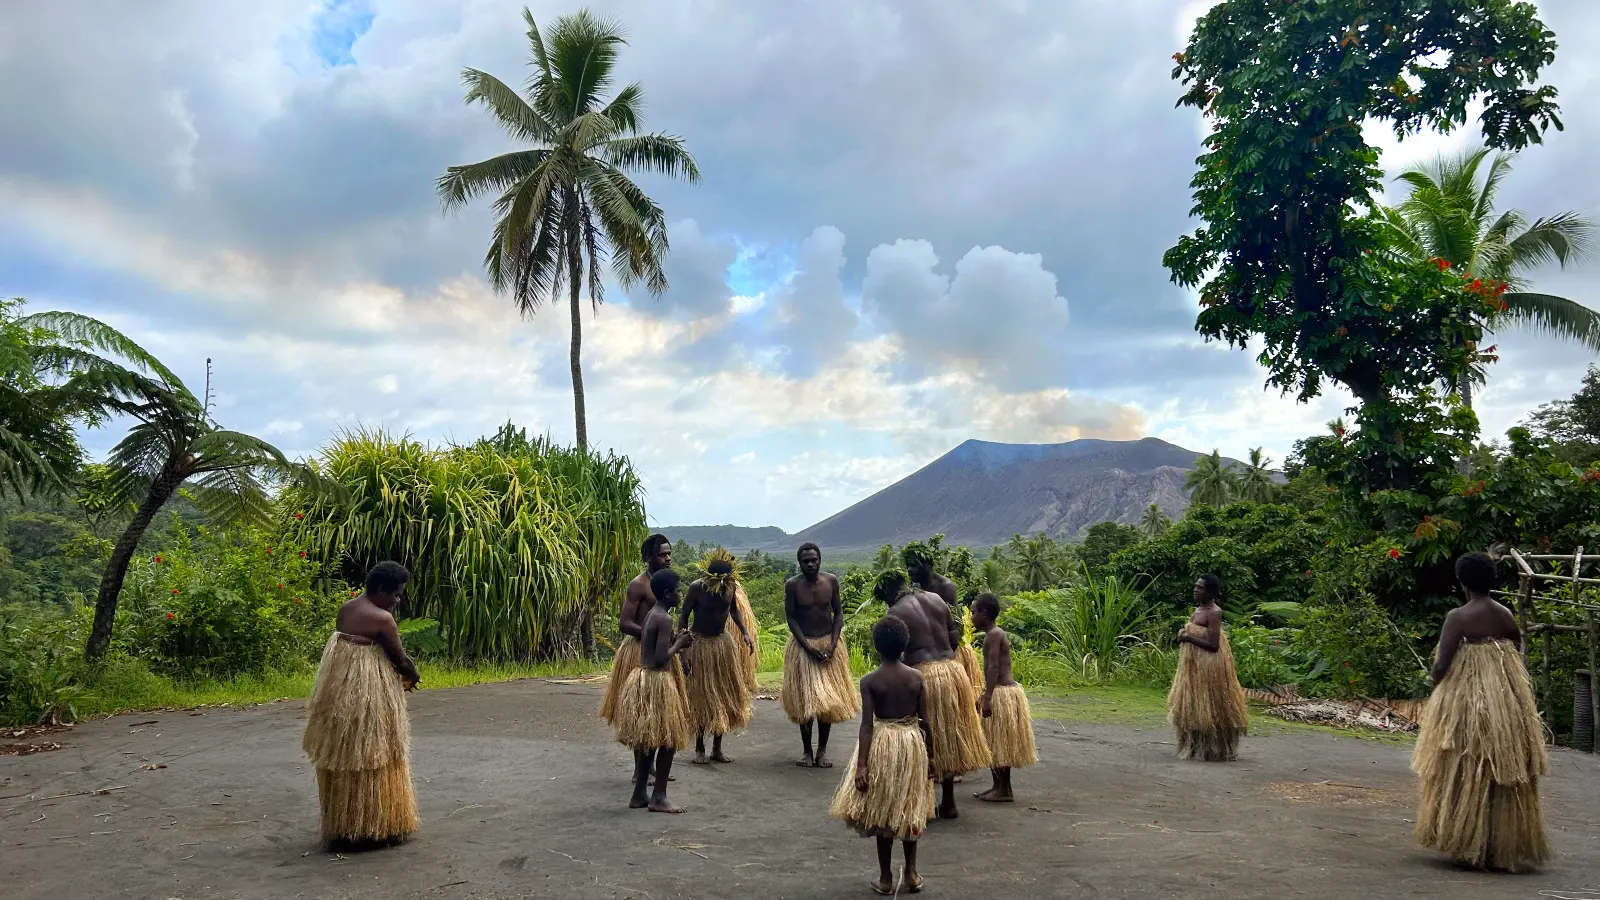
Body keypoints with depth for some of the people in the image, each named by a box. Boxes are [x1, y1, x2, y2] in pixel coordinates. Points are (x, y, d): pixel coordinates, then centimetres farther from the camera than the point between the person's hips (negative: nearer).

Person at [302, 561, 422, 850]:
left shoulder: (345, 610, 7)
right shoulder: (382, 618, -18)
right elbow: (400, 658, -10)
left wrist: (399, 673, 11)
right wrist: (413, 676, 12)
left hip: (338, 692, 8)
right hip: (369, 697, -8)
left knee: (342, 760, 16)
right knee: (370, 760, 4)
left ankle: (341, 827, 27)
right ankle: (373, 827, 14)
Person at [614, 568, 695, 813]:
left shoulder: (651, 614, 12)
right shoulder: (665, 619, -17)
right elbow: (661, 658, -23)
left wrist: (676, 641, 11)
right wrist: (678, 644, -7)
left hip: (643, 678, 10)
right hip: (656, 681, -10)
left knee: (648, 740, 14)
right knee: (668, 740, -1)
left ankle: (639, 795, 20)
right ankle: (658, 798, 3)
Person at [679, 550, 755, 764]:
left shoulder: (731, 586, -7)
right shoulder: (697, 588, -19)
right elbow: (683, 617, -11)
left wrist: (745, 632, -1)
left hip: (724, 643, 5)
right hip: (700, 644, -5)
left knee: (725, 695, 7)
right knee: (700, 697, 0)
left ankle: (717, 748, 17)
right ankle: (699, 749, 14)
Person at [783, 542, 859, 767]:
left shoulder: (831, 581, -4)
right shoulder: (792, 585, -10)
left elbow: (838, 613, 1)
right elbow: (791, 618, -8)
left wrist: (832, 645, -11)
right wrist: (809, 648, -15)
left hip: (829, 643, 2)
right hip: (802, 645, -2)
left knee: (829, 699, 3)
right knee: (805, 700, 0)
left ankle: (822, 751, 13)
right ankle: (807, 751, 11)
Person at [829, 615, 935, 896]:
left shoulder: (869, 681, -12)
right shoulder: (916, 677, -4)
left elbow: (867, 725, -15)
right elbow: (925, 721, -1)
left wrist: (862, 765, -13)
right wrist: (930, 756, 10)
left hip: (883, 745, -3)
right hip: (913, 744, 3)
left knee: (883, 812, 10)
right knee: (909, 811, 18)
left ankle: (886, 878, 17)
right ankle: (911, 874, 22)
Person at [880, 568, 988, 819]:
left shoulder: (896, 613, -7)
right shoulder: (935, 599, 10)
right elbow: (955, 635, 13)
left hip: (923, 676, -6)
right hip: (952, 670, 6)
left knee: (926, 742, 6)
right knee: (950, 738, 16)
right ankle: (948, 803, 24)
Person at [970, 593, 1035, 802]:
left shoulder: (993, 635, -16)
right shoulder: (996, 633, 14)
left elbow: (993, 668, -23)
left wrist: (987, 698, -27)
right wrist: (985, 696, 23)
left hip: (1002, 693, -10)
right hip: (1006, 690, 10)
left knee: (1000, 742, -2)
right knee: (998, 743, 15)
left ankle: (1004, 790, 5)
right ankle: (998, 785, 22)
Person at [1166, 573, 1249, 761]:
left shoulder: (1213, 613, -18)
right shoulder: (1199, 608, 9)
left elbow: (1213, 645, -23)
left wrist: (1188, 638, -20)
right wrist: (1184, 636, 3)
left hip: (1208, 667, -10)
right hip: (1194, 665, 10)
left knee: (1207, 709, 0)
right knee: (1193, 707, 15)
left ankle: (1213, 751, 10)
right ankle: (1194, 748, 25)